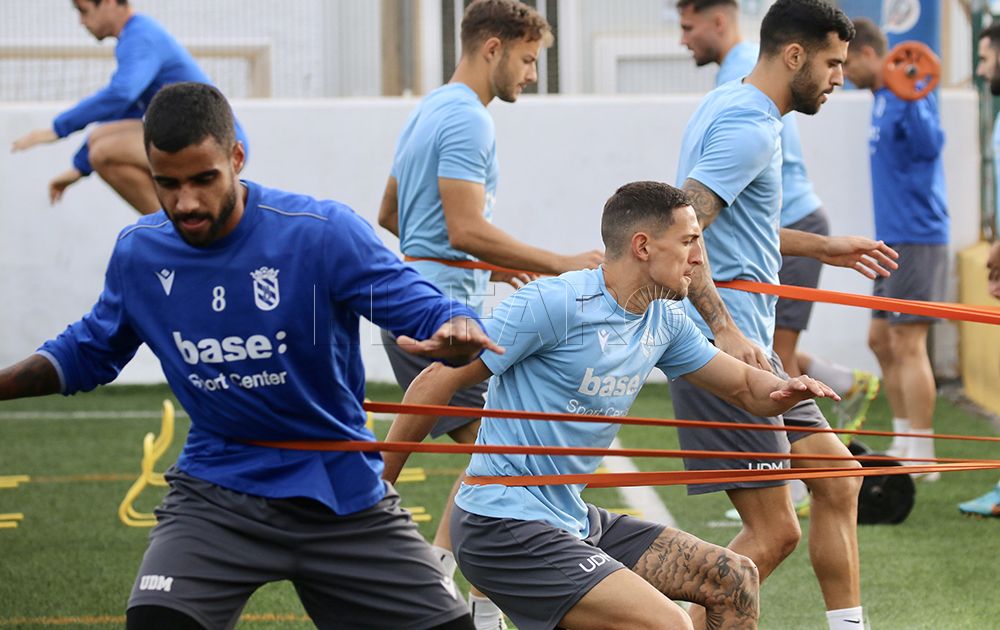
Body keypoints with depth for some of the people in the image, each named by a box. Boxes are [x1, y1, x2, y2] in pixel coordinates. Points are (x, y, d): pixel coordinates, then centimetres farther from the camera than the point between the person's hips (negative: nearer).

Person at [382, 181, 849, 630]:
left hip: (574, 523, 9)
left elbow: (745, 387, 20)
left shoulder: (665, 320, 8)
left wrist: (784, 389, -5)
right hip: (502, 527, -9)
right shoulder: (554, 303, -17)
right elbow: (435, 383, -14)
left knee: (735, 580, 6)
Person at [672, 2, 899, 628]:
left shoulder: (729, 106, 16)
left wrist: (822, 246, 30)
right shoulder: (749, 127, -16)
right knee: (774, 533, -8)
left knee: (838, 480, 16)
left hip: (744, 345, 11)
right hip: (723, 354, -11)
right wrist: (725, 330, -30)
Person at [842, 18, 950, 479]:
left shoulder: (908, 93, -14)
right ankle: (904, 443, 21)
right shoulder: (883, 99, 15)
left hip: (915, 239, -10)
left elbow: (929, 146, -30)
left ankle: (921, 458, -8)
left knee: (907, 344, -10)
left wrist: (912, 101, -40)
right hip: (893, 239, 10)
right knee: (881, 340, 14)